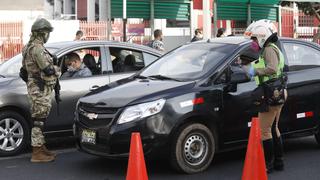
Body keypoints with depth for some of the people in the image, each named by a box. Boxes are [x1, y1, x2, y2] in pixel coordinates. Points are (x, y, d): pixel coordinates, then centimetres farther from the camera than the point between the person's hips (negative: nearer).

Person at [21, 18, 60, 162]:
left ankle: (41, 148, 25)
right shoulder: (37, 48, -19)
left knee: (40, 119, 16)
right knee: (38, 120, -6)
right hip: (40, 89, -11)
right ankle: (37, 153, -2)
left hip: (35, 87, 11)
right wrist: (58, 70, -2)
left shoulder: (29, 47, 14)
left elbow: (25, 68, 19)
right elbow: (48, 69, -23)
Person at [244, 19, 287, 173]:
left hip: (271, 96, -11)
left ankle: (268, 164, 1)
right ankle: (278, 162, 25)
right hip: (278, 94, 11)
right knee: (273, 128, 18)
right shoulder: (273, 49, 19)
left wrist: (256, 71, -21)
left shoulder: (269, 49, -15)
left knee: (265, 131, -4)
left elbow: (272, 69, -31)